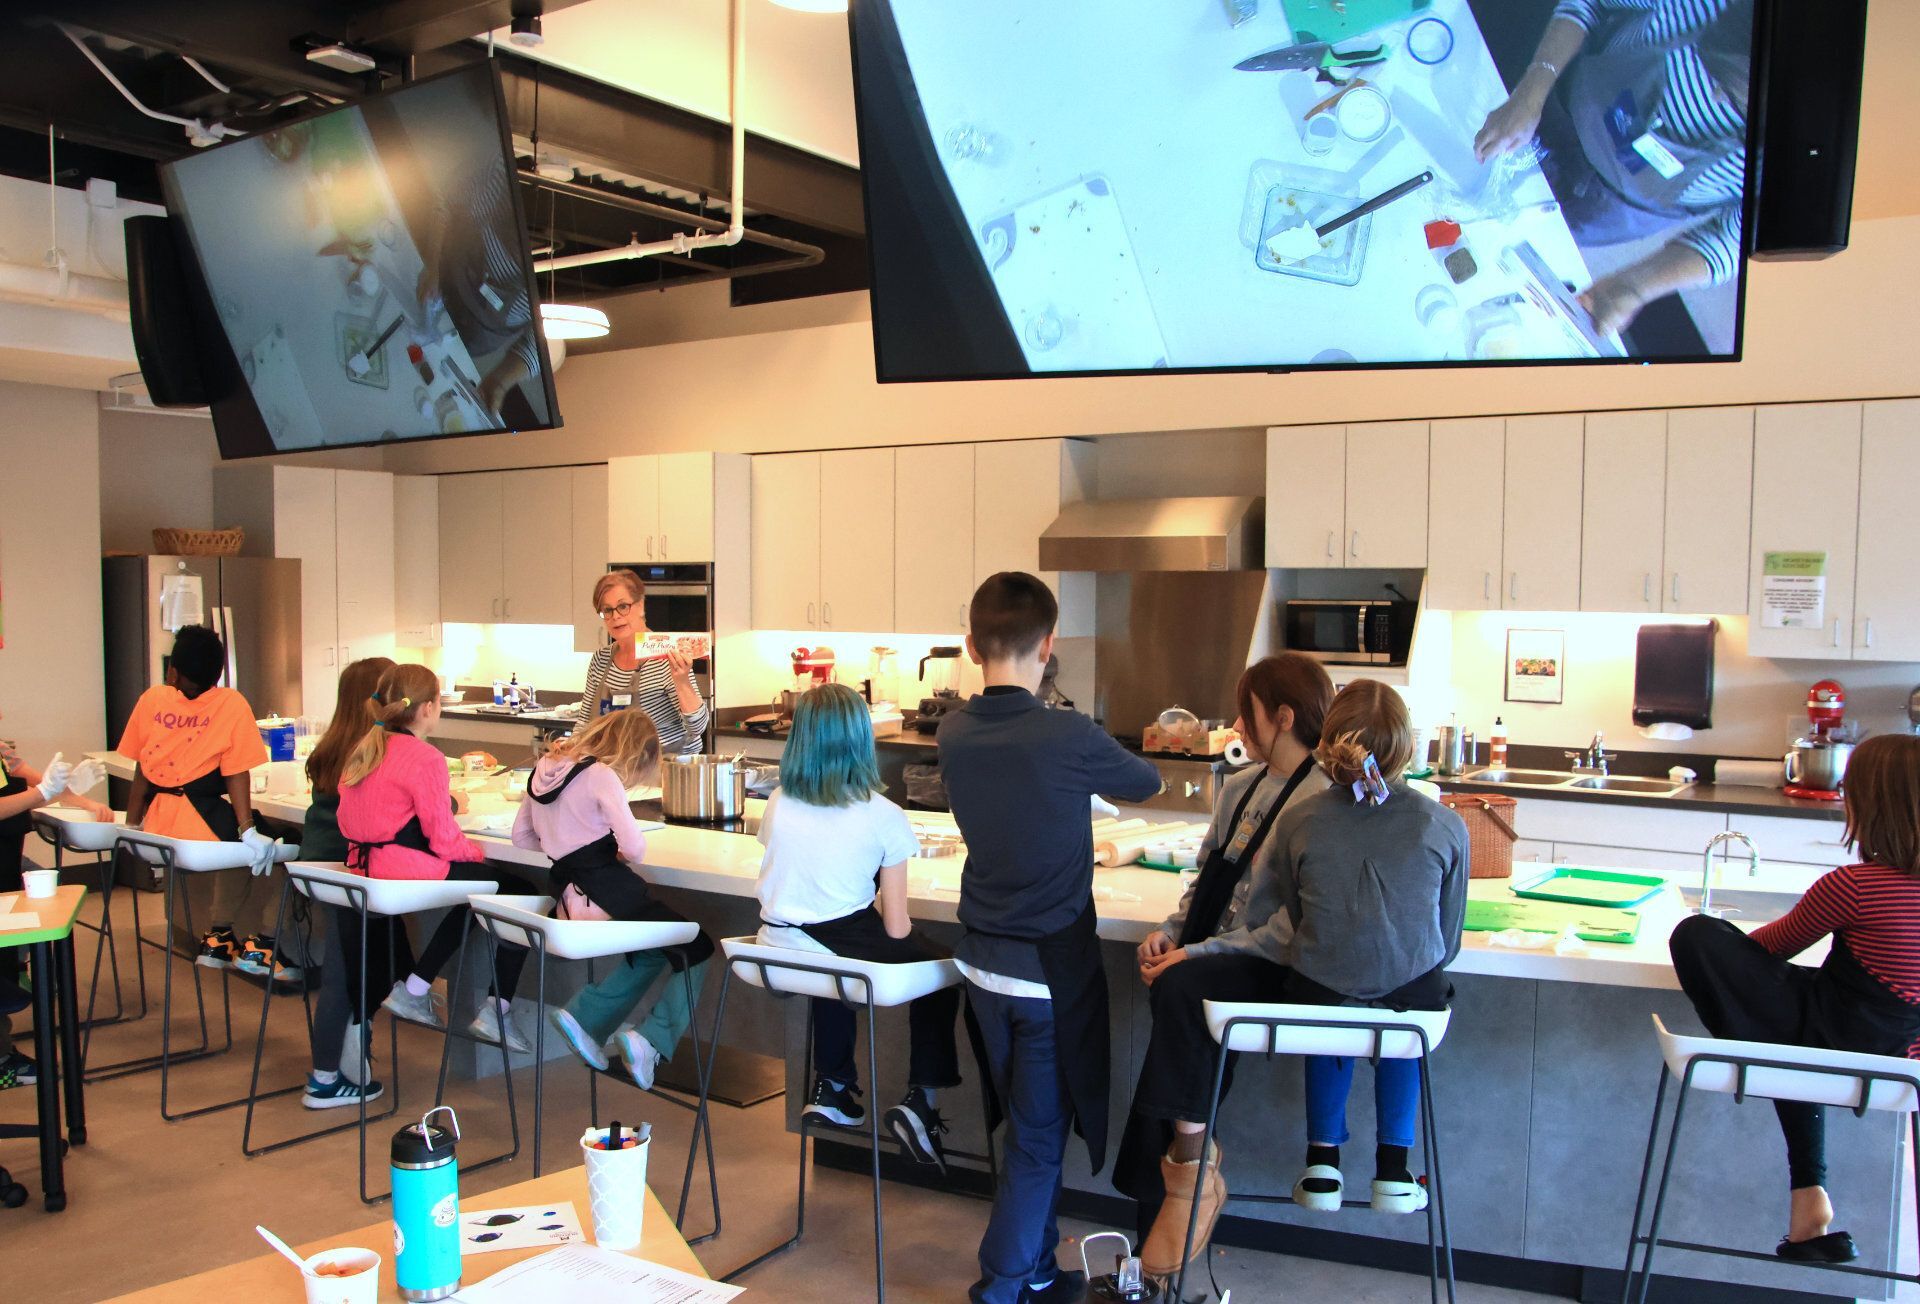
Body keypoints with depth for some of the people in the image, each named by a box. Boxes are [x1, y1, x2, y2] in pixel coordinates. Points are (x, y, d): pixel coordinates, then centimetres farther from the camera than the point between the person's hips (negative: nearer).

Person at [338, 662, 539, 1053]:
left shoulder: (363, 749, 10)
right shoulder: (424, 757, -17)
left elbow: (349, 822, 16)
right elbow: (443, 838, -16)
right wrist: (476, 850, 4)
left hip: (364, 867, 9)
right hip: (409, 875, -9)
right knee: (523, 893, 4)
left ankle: (414, 990, 22)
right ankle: (495, 1012, 3)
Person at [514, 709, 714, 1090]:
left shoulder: (544, 769, 11)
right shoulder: (601, 776, -12)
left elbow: (521, 836, 21)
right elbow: (635, 849, -18)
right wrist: (620, 853, 3)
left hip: (569, 898, 8)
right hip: (606, 894, -8)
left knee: (654, 951, 26)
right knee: (697, 950, 4)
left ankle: (584, 1016, 14)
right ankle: (651, 1040, -9)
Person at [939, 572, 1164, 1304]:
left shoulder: (953, 736, -5)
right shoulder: (1069, 738, -20)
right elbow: (1145, 785, -1)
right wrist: (1096, 777, 18)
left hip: (983, 960, 6)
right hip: (1051, 965, -6)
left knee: (1027, 1123, 20)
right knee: (1040, 1134, 8)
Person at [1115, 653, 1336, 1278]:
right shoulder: (1240, 787, 15)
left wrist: (1199, 952, -20)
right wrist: (1168, 932, 4)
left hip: (1276, 967, -7)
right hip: (1219, 953, 7)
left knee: (1181, 988, -32)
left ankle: (1190, 1171, -18)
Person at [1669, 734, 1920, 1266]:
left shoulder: (1855, 886, -19)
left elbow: (1775, 945, -2)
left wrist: (1728, 946, 18)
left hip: (1839, 1046, -7)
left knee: (1697, 935, -7)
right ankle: (1809, 1193, 28)